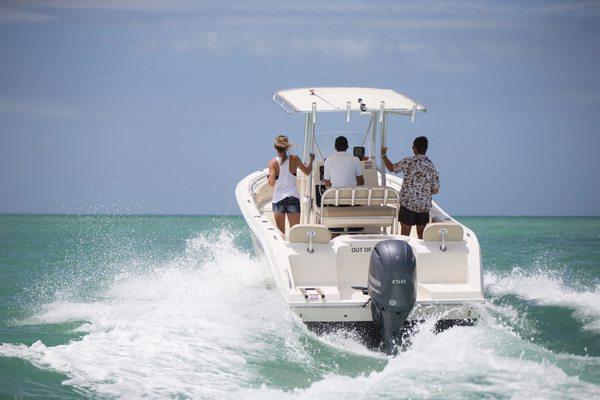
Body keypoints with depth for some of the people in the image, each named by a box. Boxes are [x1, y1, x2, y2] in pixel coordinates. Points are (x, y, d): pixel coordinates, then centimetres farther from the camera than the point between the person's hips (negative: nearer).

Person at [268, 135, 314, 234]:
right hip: (293, 198, 0)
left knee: (280, 232, 9)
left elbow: (271, 183, -15)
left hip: (278, 199, 0)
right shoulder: (294, 159, -2)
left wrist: (269, 181, 8)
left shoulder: (273, 162, -6)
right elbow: (307, 171, 14)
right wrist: (311, 160, 31)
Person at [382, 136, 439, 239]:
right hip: (424, 206, 4)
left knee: (405, 235, 1)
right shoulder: (432, 167, 1)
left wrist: (384, 155, 20)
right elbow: (435, 190, 2)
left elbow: (392, 168, 5)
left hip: (408, 204, -4)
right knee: (421, 235, 13)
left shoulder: (409, 162, -9)